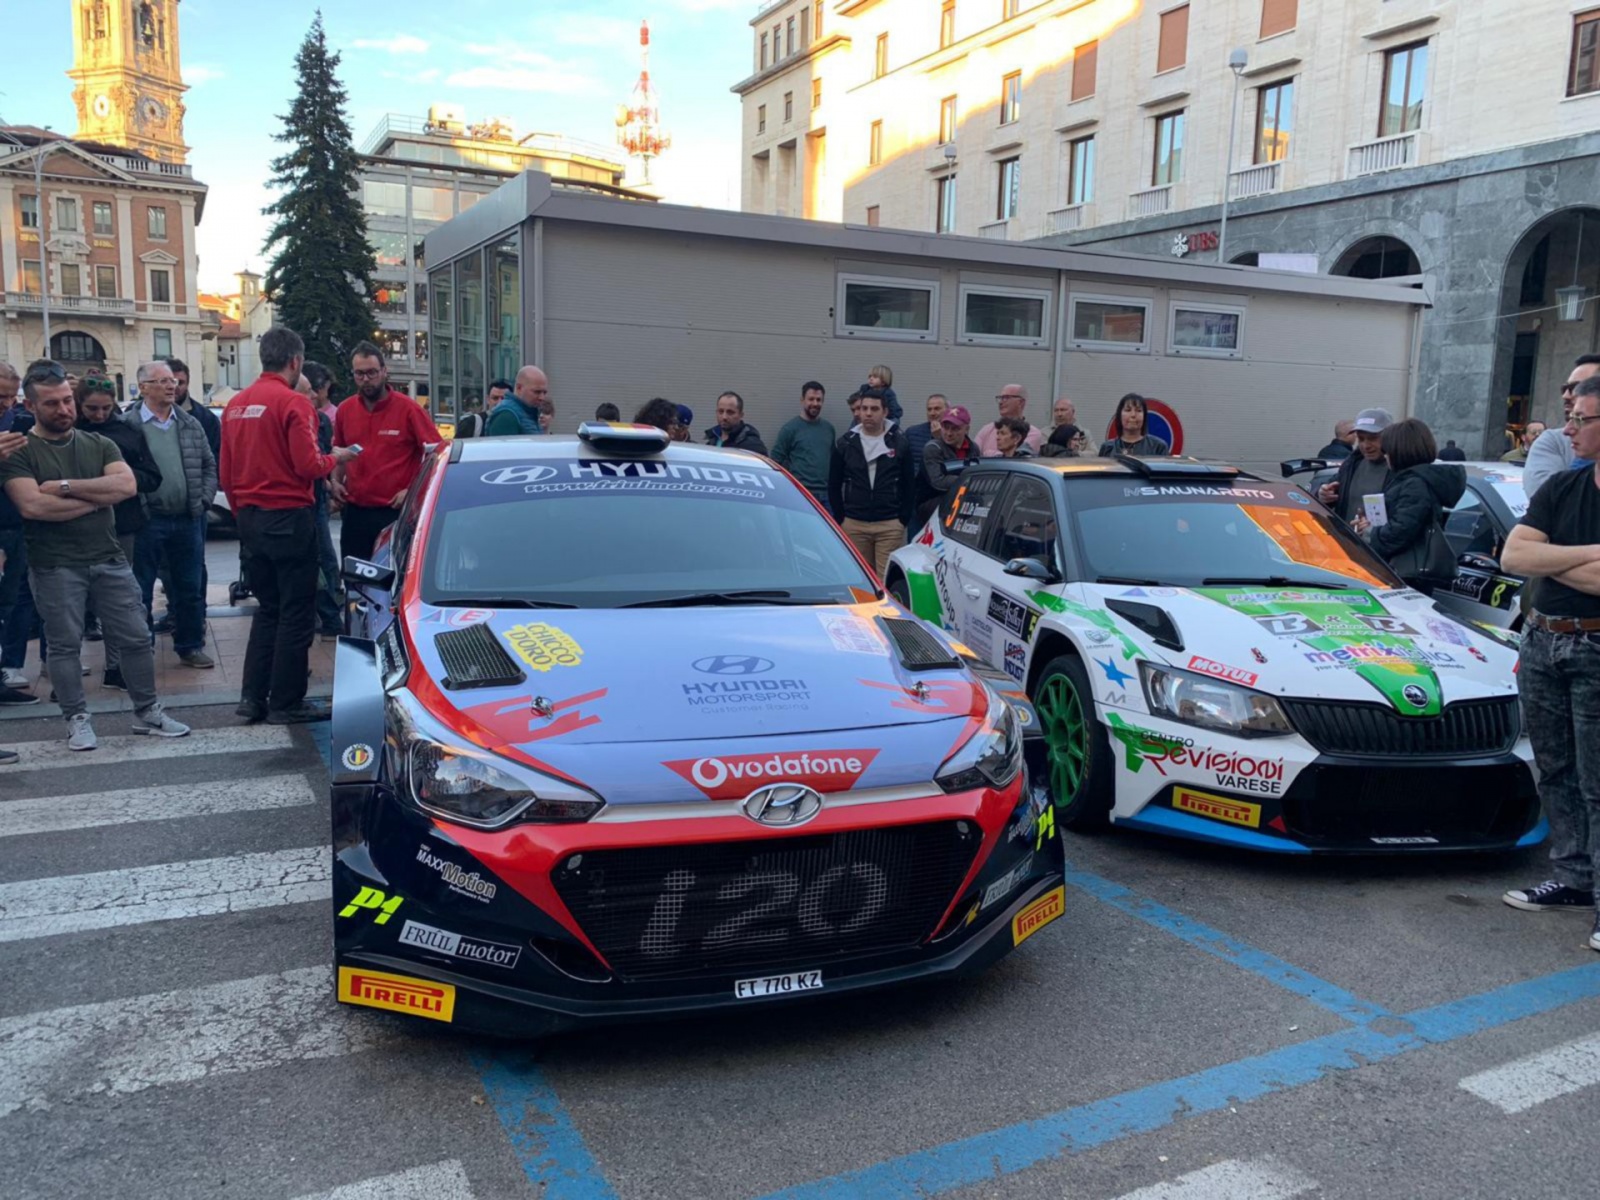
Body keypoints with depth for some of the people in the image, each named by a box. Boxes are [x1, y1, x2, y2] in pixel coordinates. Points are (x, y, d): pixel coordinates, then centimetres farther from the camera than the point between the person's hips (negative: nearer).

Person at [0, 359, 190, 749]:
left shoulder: (99, 445, 10)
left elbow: (127, 485, -8)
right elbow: (32, 505, -17)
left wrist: (67, 487, -13)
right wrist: (95, 498, -10)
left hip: (109, 560, 4)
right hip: (55, 566, -3)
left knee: (136, 638, 5)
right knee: (64, 645, 4)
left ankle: (147, 712, 17)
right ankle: (77, 720, 16)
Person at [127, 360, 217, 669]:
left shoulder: (191, 425, 10)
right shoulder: (127, 425, -6)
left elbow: (209, 465, 15)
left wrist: (204, 499, 4)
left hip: (188, 519, 4)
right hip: (146, 520, -4)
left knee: (190, 587, 12)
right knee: (139, 591, 6)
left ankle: (190, 646, 24)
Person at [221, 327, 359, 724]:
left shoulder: (236, 404, 9)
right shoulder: (293, 403, -13)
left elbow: (226, 472, 12)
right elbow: (308, 467, -17)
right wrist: (336, 457, 2)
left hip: (250, 519, 7)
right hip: (289, 518, -7)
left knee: (267, 609, 17)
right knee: (295, 614, 2)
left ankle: (252, 697, 16)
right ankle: (286, 703, 6)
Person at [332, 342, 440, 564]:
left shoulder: (408, 408, -7)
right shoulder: (344, 410, 7)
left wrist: (413, 491, -12)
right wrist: (336, 480, 7)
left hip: (395, 512, -4)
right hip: (354, 512, 4)